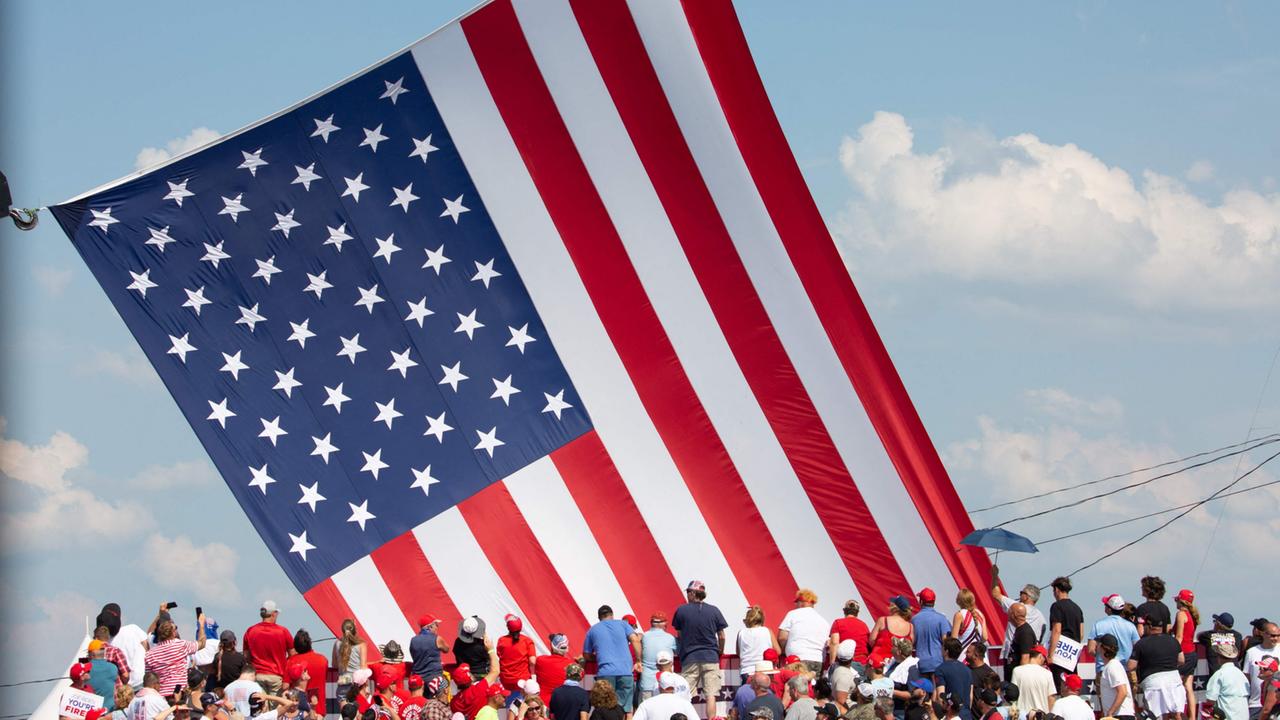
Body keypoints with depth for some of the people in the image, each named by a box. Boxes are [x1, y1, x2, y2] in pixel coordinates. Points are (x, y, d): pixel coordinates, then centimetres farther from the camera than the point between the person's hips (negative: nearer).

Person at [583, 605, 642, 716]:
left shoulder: (592, 630, 16)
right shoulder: (622, 624, 14)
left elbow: (586, 656, 20)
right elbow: (635, 640, 0)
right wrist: (638, 661, 4)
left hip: (605, 673, 0)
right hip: (626, 671, 0)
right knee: (626, 709, 3)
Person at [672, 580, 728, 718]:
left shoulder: (681, 611, -2)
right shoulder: (714, 611, 0)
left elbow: (679, 635, 8)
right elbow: (721, 636, 4)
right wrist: (720, 652, 22)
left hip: (689, 659, 0)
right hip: (710, 657, 0)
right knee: (710, 696, -1)